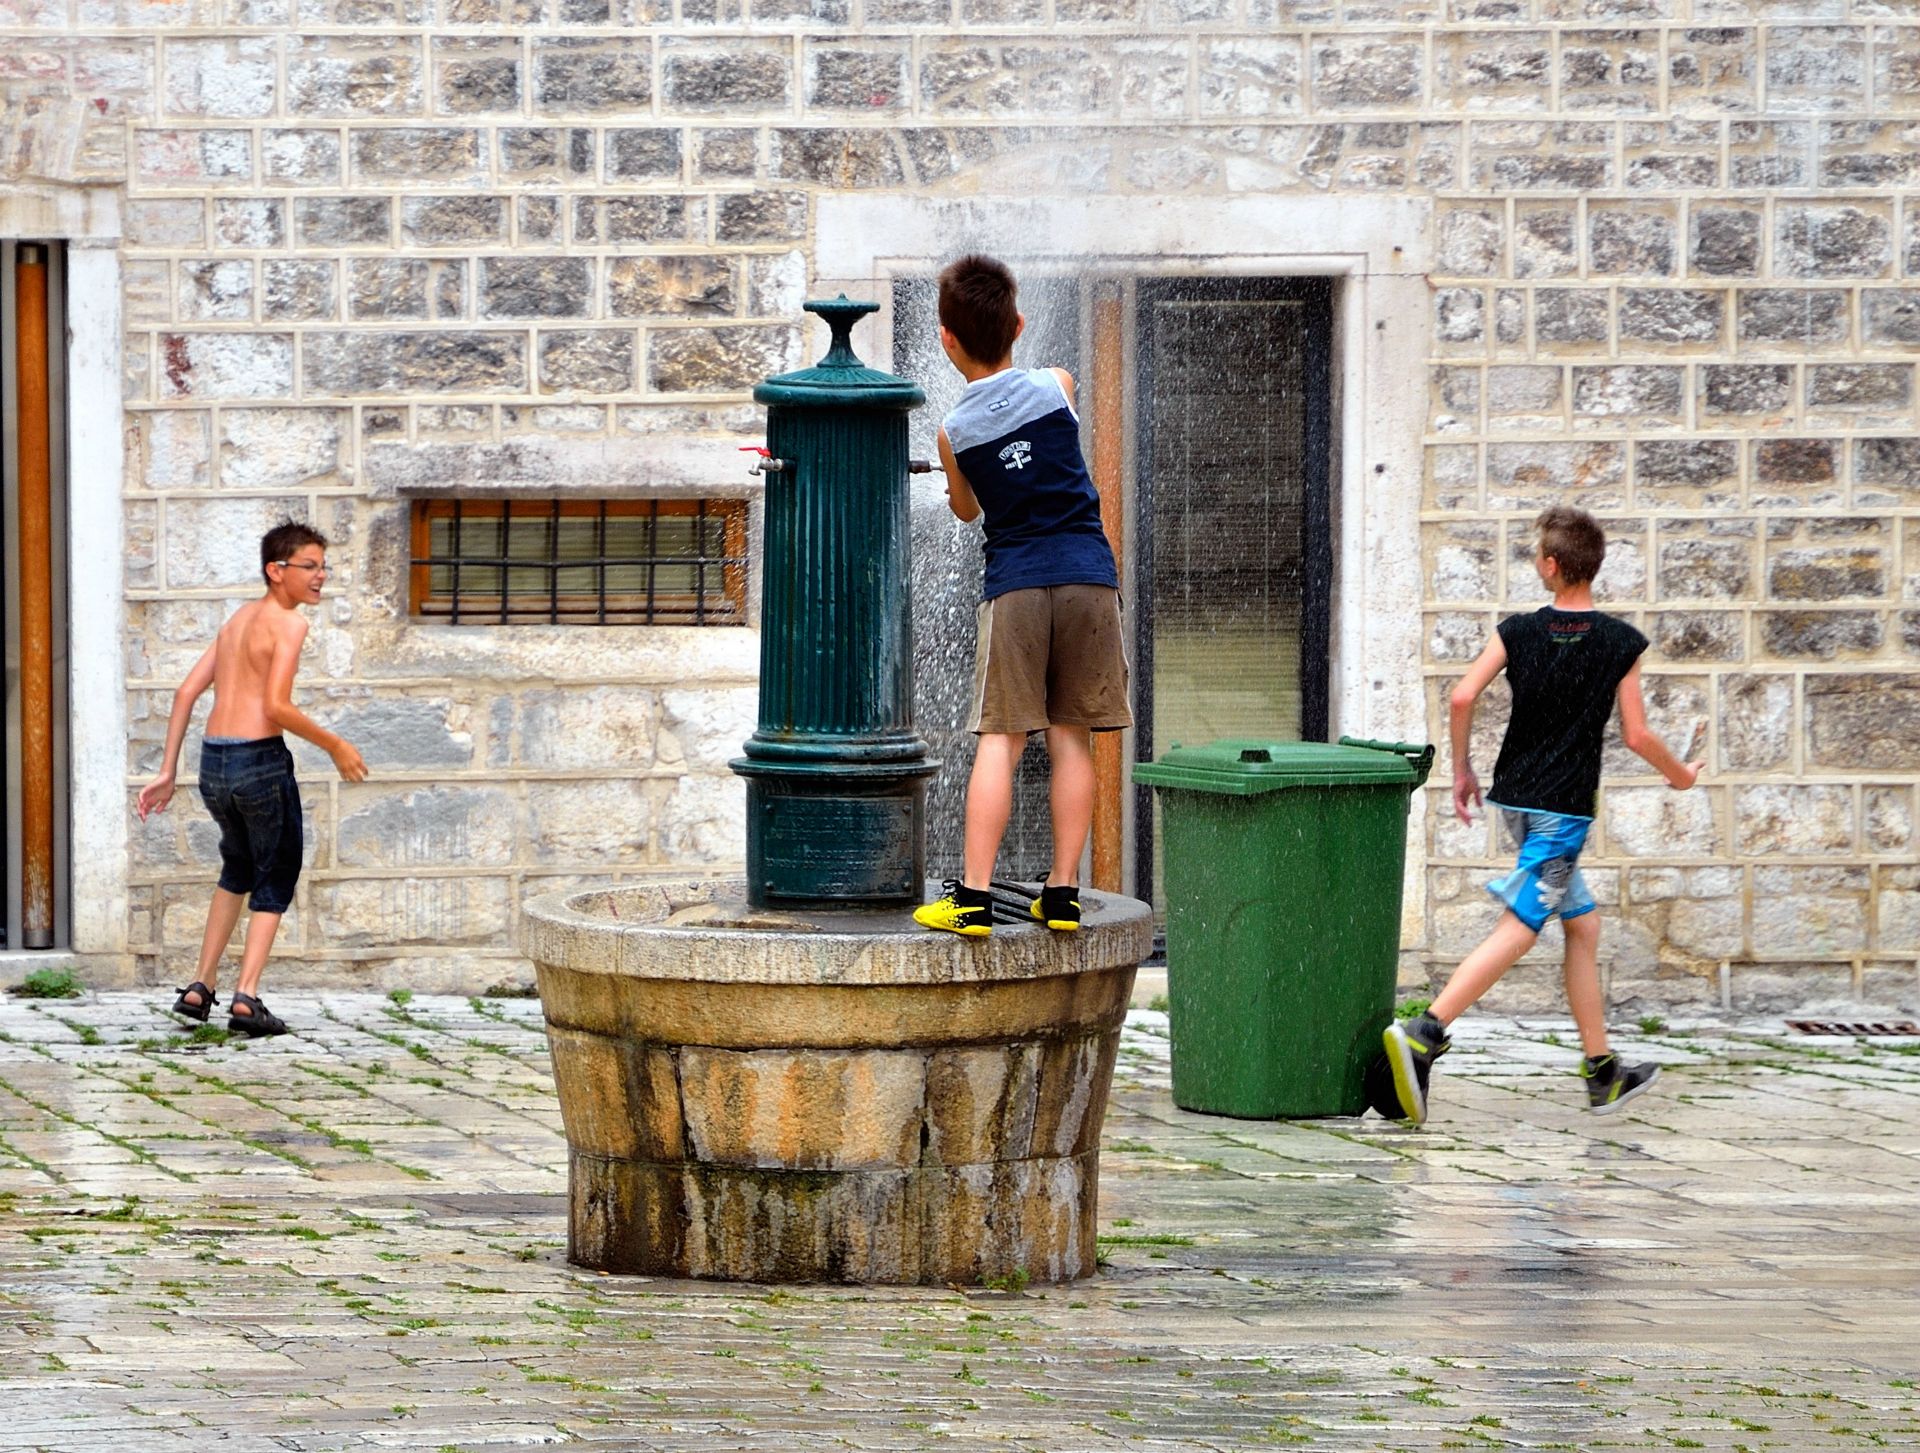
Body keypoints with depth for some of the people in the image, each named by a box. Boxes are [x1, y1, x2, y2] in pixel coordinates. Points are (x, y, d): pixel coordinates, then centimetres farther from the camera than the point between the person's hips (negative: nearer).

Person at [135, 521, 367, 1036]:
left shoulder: (239, 619, 17)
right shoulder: (287, 622, -9)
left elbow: (186, 692, 15)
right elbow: (277, 706, -19)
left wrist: (166, 774, 15)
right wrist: (335, 746, -8)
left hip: (213, 762, 8)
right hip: (260, 759, -8)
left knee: (238, 871, 27)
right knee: (275, 877, 7)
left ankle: (201, 989, 24)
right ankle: (246, 997, -5)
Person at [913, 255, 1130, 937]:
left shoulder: (954, 433, 1)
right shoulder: (1055, 387, 4)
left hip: (1013, 583, -1)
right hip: (1089, 574, 1)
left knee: (1000, 739, -4)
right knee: (1072, 740, 4)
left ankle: (973, 897, -10)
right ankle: (1062, 893, 4)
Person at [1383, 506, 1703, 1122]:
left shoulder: (1519, 631, -1)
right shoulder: (1621, 643, -6)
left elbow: (1463, 696, -10)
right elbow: (1637, 735, -5)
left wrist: (1462, 769, 6)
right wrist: (1679, 774, 15)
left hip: (1515, 795, 5)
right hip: (1564, 807, -5)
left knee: (1583, 923, 17)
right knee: (1516, 932, -10)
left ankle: (1603, 1073, 20)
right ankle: (1422, 1036, -26)